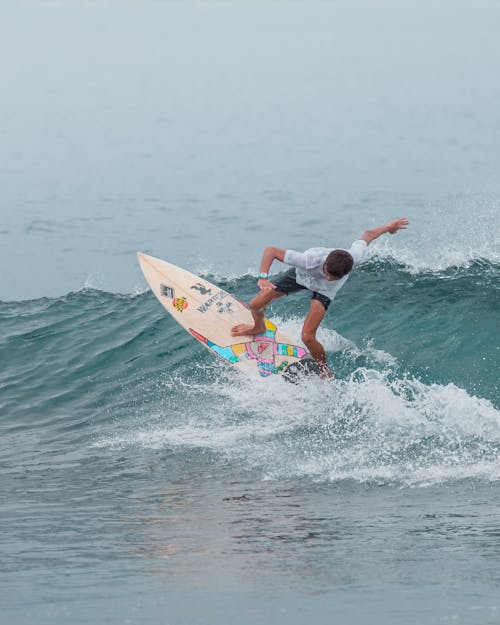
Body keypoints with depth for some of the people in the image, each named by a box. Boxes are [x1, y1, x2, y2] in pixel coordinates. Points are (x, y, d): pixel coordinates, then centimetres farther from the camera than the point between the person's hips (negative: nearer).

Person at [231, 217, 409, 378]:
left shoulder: (356, 257, -43)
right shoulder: (309, 260, -46)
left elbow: (367, 235, -21)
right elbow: (271, 250, -39)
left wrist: (388, 227, -1)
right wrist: (263, 277, -54)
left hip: (324, 290, -1)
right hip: (301, 274, 1)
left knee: (307, 337, -17)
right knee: (255, 306, 2)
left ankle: (326, 373, 11)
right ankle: (259, 328, 41)